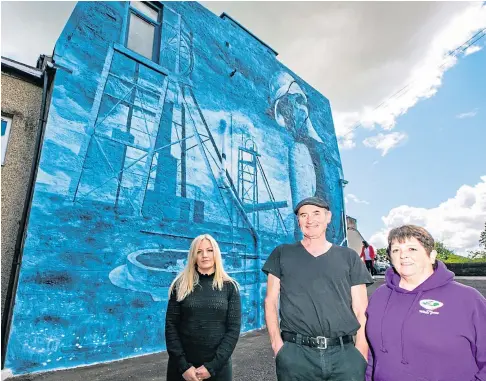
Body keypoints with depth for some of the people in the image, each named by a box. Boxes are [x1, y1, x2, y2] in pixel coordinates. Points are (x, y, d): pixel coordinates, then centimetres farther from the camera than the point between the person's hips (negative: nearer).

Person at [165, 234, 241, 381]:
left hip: (218, 367, 0)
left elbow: (234, 328, -6)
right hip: (182, 367, 1)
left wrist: (212, 366, -12)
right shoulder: (180, 285, -2)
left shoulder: (229, 286, -4)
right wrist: (183, 366, -11)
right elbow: (171, 327, -4)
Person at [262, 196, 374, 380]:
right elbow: (271, 301, 4)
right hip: (295, 352, 0)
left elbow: (361, 310, 5)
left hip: (344, 353, 1)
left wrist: (361, 353, -3)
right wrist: (277, 344, -5)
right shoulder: (282, 254, 5)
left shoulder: (349, 257, 7)